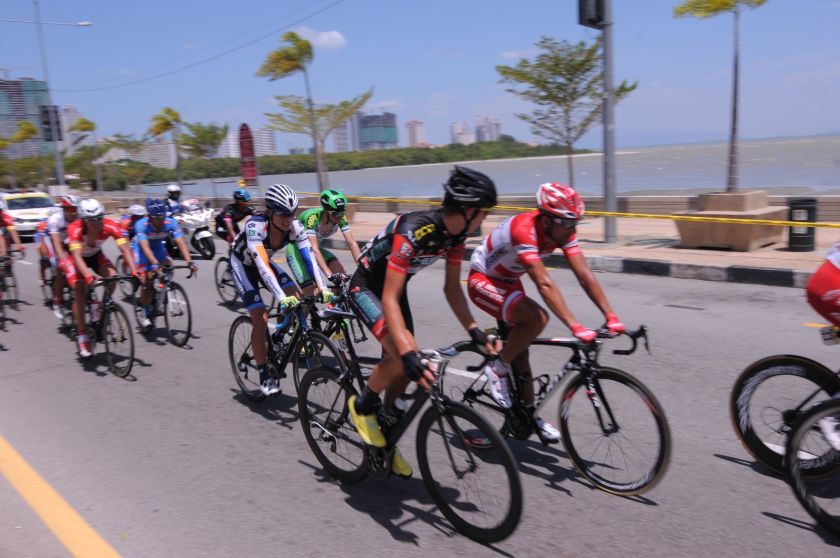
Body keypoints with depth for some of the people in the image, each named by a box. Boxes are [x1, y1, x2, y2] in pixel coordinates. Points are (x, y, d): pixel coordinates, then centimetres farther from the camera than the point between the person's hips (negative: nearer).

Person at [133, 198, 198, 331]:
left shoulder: (171, 223, -26)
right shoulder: (141, 225, -33)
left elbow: (180, 242, -33)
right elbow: (145, 247, -42)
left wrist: (189, 261, -46)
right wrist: (154, 264, -57)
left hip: (158, 247, 3)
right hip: (141, 249, -3)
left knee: (168, 268, -21)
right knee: (147, 282, -14)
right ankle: (146, 315, 4)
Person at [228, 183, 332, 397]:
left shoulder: (295, 227, -24)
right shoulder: (255, 225, -38)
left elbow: (309, 257, -29)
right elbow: (262, 265, -47)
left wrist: (323, 288, -43)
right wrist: (282, 297, -57)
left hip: (263, 261, 5)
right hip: (241, 263, -5)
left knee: (297, 298, -17)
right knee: (261, 317, -16)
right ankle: (264, 376, -5)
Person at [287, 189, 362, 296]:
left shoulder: (340, 218, -20)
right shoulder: (312, 217, -35)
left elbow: (352, 243, -22)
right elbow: (314, 250, -42)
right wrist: (330, 275, -51)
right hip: (296, 249, -5)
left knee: (341, 273, -19)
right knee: (309, 289, -19)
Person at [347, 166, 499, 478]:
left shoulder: (455, 232, -12)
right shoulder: (412, 232, -36)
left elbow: (452, 288, -3)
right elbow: (390, 299, -39)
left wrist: (475, 332, -14)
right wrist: (410, 355, -47)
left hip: (394, 286, 8)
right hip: (366, 288, -8)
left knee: (404, 371, 7)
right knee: (401, 360, -28)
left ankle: (386, 441, 26)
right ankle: (362, 405, 1)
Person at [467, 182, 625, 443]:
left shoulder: (562, 232, -14)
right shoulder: (524, 231, -37)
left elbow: (584, 274, -17)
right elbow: (544, 284, -43)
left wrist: (611, 316, -25)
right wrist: (575, 326, -48)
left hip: (508, 281, 8)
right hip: (482, 281, -8)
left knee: (520, 348, 7)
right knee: (537, 318, -28)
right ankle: (498, 369, -8)